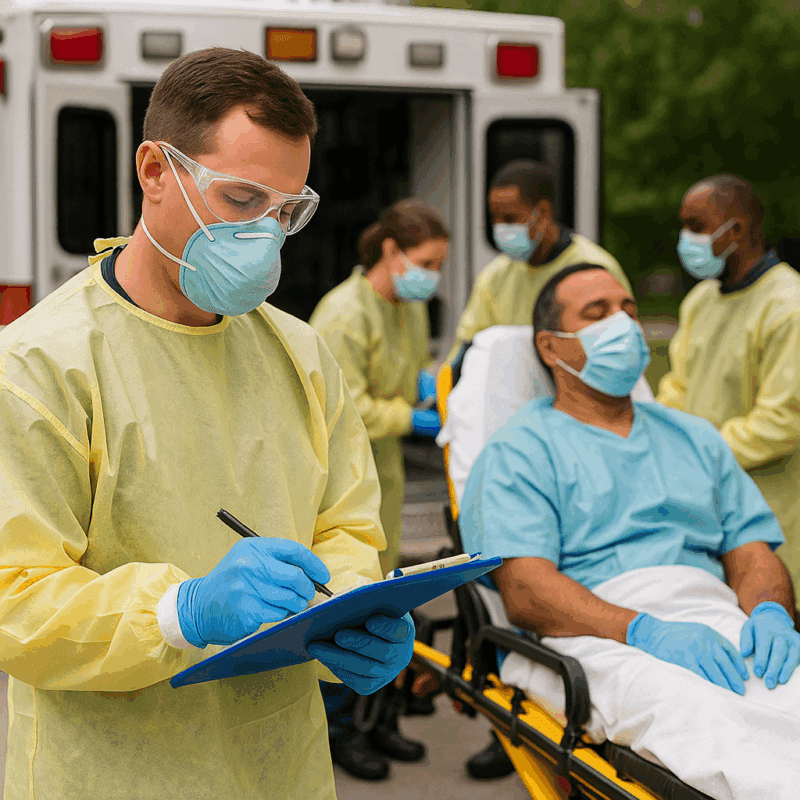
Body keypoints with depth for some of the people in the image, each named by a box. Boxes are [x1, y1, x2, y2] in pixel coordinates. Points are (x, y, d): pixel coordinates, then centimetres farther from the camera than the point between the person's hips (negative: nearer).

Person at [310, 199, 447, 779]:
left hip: (382, 469, 9)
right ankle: (338, 728, 11)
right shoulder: (344, 313, -21)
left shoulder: (411, 308, 7)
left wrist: (428, 382, 1)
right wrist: (410, 418, -18)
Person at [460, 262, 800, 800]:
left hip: (718, 618, 4)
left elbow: (753, 551, 20)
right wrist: (646, 631, -20)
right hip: (592, 640, -4)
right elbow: (525, 593, -3)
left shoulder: (696, 439, 29)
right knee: (693, 713, -41)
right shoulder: (520, 452, 11)